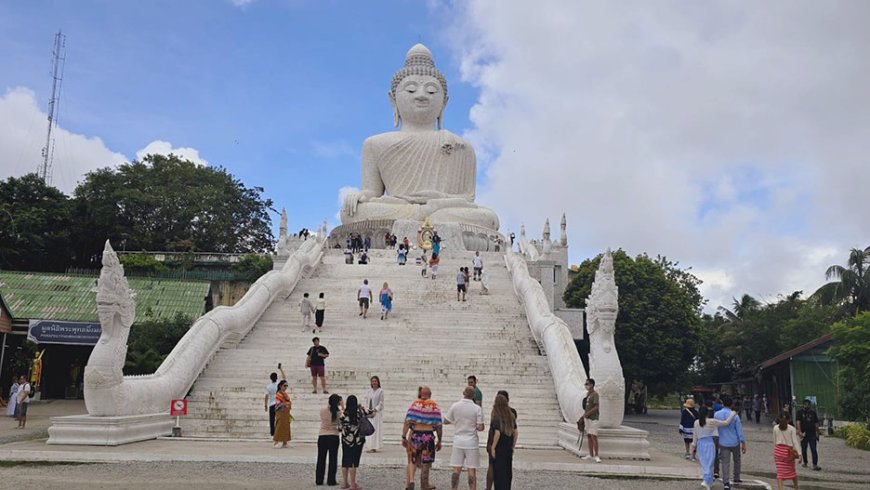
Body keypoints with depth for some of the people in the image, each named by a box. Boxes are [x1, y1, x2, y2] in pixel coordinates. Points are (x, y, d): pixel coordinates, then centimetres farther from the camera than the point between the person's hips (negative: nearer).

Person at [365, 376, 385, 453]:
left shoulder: (380, 391, -4)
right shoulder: (368, 391, 12)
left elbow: (381, 403, -7)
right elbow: (367, 401, 15)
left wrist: (375, 410, -17)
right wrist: (368, 410, 1)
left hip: (377, 412, -5)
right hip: (369, 412, 5)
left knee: (376, 429, -7)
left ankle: (375, 447, -7)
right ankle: (371, 446, 11)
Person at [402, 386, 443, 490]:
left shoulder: (414, 404, 2)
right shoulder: (435, 407, -1)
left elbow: (407, 422, -6)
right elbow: (438, 426, -2)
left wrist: (404, 437, -4)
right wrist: (439, 441, 6)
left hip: (415, 434, 2)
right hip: (428, 436, -1)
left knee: (413, 460, 16)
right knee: (426, 462, 11)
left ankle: (410, 480, -4)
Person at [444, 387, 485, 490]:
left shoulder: (454, 406, -3)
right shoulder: (477, 408, -10)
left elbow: (446, 421, 5)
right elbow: (480, 427, -11)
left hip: (458, 442, 2)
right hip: (471, 442, -2)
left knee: (456, 470, 7)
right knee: (472, 471, 4)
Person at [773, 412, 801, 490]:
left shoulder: (775, 428, 0)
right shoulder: (792, 428, -5)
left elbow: (774, 441, 5)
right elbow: (795, 441, -10)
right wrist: (799, 453, -11)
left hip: (778, 449, 0)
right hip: (788, 451, 0)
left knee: (780, 472, 0)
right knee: (792, 470, 19)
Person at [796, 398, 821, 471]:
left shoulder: (813, 413, 8)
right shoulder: (800, 412, 0)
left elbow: (816, 424, 12)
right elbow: (798, 422, -8)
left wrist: (817, 433, 8)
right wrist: (799, 432, -19)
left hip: (812, 434, 1)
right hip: (804, 434, -1)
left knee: (814, 450, -5)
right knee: (803, 449, 9)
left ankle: (815, 465, -5)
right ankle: (804, 462, 24)